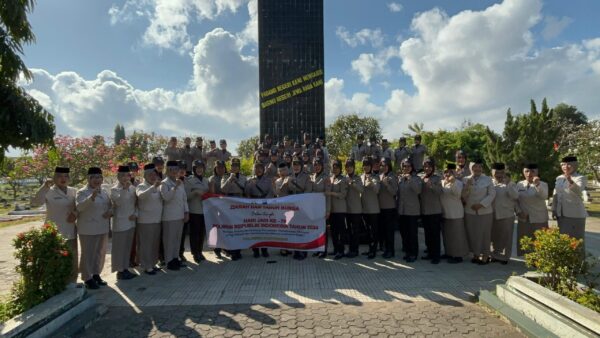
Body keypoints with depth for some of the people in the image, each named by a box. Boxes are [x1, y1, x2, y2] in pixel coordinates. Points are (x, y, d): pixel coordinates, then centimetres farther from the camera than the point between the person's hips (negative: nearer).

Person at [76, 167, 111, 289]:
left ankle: (96, 274, 32)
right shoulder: (82, 192, -10)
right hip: (88, 230, -6)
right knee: (88, 254, 3)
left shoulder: (104, 192, 10)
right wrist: (92, 197, -40)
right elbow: (79, 207, -25)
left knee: (100, 253, 16)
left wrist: (110, 211, -4)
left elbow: (110, 205, 19)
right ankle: (88, 278, 16)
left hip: (103, 228, 7)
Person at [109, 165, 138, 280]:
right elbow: (119, 202, -24)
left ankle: (125, 268, 24)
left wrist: (135, 214, -3)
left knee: (128, 247, 13)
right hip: (120, 223, -5)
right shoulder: (114, 189, -8)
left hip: (131, 222, 6)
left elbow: (136, 203, 12)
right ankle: (120, 271, 14)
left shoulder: (132, 188, 7)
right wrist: (125, 188, -25)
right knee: (119, 248, 3)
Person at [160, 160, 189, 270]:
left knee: (178, 238, 13)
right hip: (169, 216, -6)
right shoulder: (164, 183, -6)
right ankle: (169, 261, 11)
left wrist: (186, 212, 9)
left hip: (180, 215, 6)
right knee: (169, 239, 1)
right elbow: (166, 197, -21)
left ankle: (175, 258, 24)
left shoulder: (180, 183, 13)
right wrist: (175, 187, -24)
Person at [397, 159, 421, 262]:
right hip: (402, 210, 5)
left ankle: (413, 253, 9)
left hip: (412, 210, -5)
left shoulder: (416, 178, -2)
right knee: (403, 232, 10)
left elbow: (418, 190, -20)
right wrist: (398, 207, 13)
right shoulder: (400, 179, 11)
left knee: (412, 233, -2)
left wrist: (410, 179, -27)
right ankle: (407, 252, 22)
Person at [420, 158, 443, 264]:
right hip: (424, 210, 5)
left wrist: (430, 184, -27)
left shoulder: (437, 178, -3)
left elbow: (439, 191, -17)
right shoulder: (421, 178, 9)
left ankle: (436, 255, 6)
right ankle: (430, 253, 22)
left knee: (435, 234, -2)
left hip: (435, 211, -5)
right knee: (427, 233, 12)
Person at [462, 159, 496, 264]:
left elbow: (491, 194, -4)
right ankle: (475, 254, 20)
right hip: (470, 211, 2)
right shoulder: (465, 180, 5)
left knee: (484, 234, 3)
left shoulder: (487, 179, 2)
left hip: (485, 211, -2)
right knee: (472, 234, 6)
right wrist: (467, 186, -16)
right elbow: (463, 196, 2)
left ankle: (485, 256, 16)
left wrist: (481, 204, -14)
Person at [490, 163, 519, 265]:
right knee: (494, 237, 11)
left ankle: (504, 257, 17)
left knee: (506, 238, 4)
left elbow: (515, 196, -15)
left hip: (507, 215, -2)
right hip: (493, 216, 2)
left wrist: (508, 184, -19)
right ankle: (495, 255, 25)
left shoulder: (510, 184, 1)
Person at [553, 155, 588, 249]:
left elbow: (578, 191, -28)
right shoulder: (559, 178, 10)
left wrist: (570, 182, -46)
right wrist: (554, 209, 11)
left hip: (575, 215, -6)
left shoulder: (580, 178, -8)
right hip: (561, 214, 6)